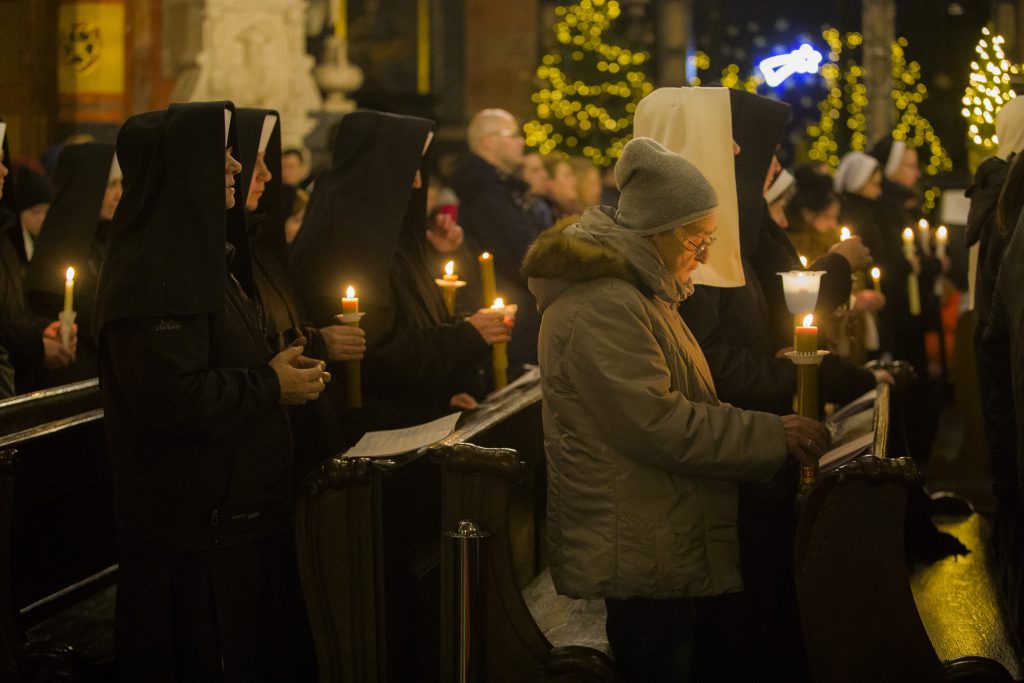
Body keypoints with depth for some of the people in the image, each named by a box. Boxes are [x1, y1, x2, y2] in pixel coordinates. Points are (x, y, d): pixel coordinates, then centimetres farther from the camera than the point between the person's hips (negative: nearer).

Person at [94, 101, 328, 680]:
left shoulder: (202, 253, 14)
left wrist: (287, 362, 9)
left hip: (237, 511, 10)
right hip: (196, 528, -10)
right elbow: (170, 396, -26)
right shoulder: (152, 271, -19)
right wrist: (271, 387, -16)